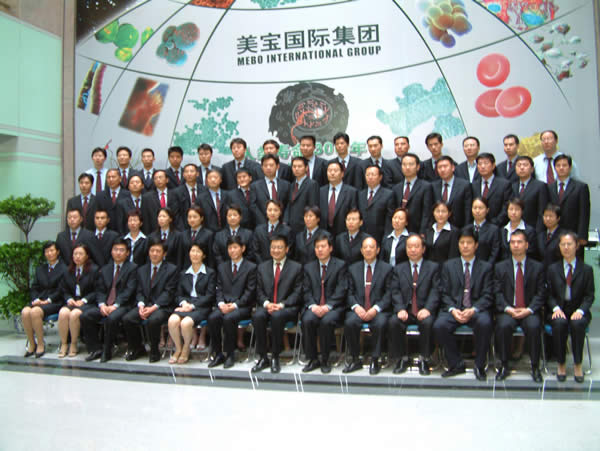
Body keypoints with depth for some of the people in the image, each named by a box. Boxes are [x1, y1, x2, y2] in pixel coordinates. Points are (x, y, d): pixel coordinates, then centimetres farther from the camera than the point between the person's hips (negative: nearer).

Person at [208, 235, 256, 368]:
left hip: (242, 306, -4)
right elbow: (219, 289, 12)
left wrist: (235, 305, -15)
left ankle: (230, 354, -18)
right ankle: (217, 354, -13)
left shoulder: (251, 267, 4)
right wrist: (221, 303, -8)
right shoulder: (222, 267, 19)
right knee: (212, 317, -27)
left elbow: (250, 292, -3)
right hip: (224, 305, 4)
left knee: (228, 318, -34)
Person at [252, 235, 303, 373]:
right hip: (266, 306, 3)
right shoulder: (262, 267, 17)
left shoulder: (296, 267, 8)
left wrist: (281, 304, -14)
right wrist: (266, 303, -10)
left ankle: (275, 358, -21)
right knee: (257, 316, -31)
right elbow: (259, 291, 11)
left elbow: (297, 293, 0)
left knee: (277, 316, -36)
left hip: (287, 308, -3)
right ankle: (262, 357, -19)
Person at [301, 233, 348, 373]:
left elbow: (341, 290, -4)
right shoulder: (309, 267, 17)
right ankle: (313, 359, -13)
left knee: (326, 321, -33)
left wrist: (328, 306, -17)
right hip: (314, 307, 3)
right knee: (307, 320, -28)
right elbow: (306, 291, 9)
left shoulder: (340, 265, 6)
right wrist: (313, 305, -11)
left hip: (333, 307, -3)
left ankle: (325, 360, -16)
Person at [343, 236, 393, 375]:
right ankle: (355, 360, -11)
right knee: (349, 323, -29)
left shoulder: (386, 268, 8)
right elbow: (349, 292, 9)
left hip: (378, 310, -2)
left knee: (380, 324, -33)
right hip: (358, 310, 2)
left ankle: (375, 361, -15)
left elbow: (388, 293, 1)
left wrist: (376, 308, -14)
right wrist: (356, 307, -10)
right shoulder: (353, 269, 15)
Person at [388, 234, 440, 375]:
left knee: (427, 323, -34)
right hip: (405, 311, 2)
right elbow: (395, 292, 5)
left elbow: (435, 291, 0)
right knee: (393, 322, -29)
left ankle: (424, 359, -13)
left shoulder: (433, 267, 12)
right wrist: (400, 309, -14)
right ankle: (402, 358, -10)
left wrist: (427, 309, -17)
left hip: (424, 310, -1)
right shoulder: (399, 269, 17)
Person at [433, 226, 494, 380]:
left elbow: (487, 296, 2)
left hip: (477, 309, -1)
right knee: (439, 326, -29)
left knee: (485, 323, -35)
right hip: (453, 308, 1)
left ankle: (479, 366, -13)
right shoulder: (448, 266, 15)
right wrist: (452, 310, -12)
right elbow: (444, 293, 7)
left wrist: (473, 310, -16)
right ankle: (456, 364, -8)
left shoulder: (486, 267, 11)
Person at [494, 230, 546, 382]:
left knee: (534, 326, -32)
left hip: (529, 311, 0)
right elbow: (497, 293, 3)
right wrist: (508, 309, -14)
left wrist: (529, 310, -12)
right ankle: (504, 365, -15)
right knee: (503, 325, -31)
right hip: (507, 311, 0)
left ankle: (535, 367, -14)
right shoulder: (500, 267, 10)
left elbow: (541, 294, 3)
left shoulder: (537, 267, 9)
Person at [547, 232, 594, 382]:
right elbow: (549, 294, 7)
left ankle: (577, 365, -19)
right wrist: (556, 308, -12)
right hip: (559, 310, 1)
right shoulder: (553, 269, 10)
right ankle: (561, 364, -19)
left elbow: (589, 295, 3)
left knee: (577, 323, -35)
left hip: (578, 311, -1)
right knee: (560, 323, -33)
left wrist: (580, 310, -14)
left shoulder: (586, 269, 7)